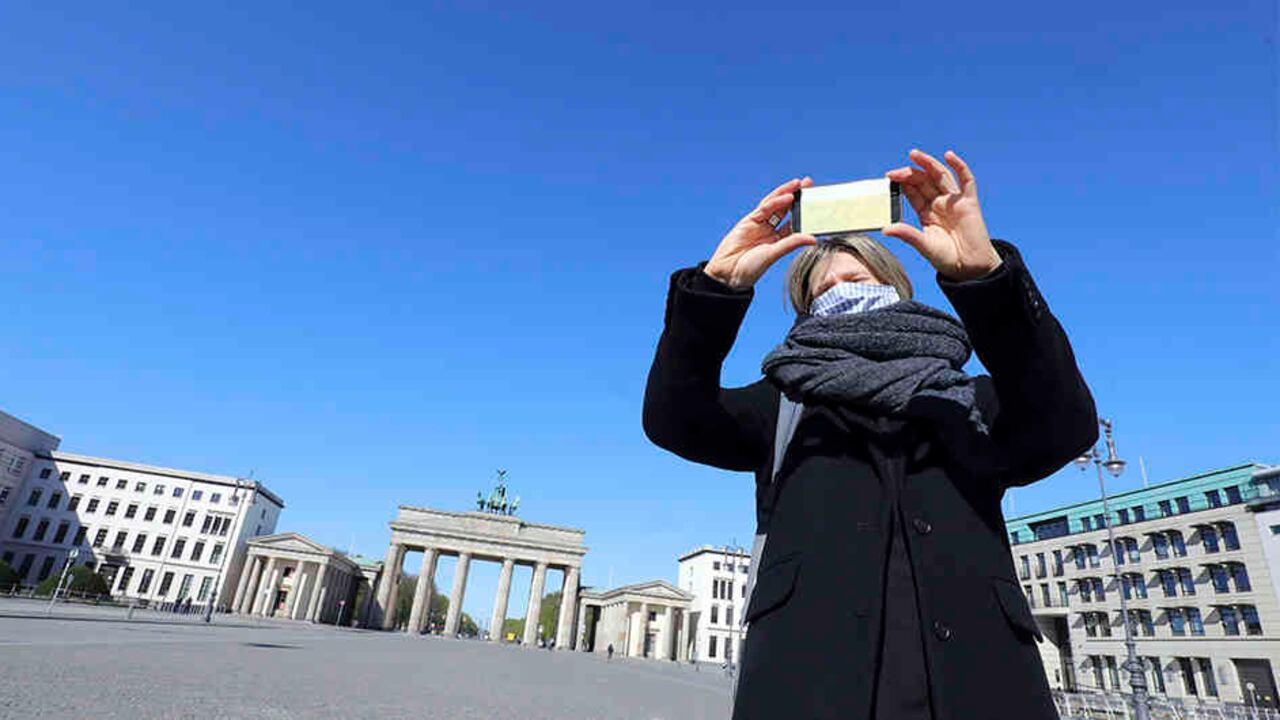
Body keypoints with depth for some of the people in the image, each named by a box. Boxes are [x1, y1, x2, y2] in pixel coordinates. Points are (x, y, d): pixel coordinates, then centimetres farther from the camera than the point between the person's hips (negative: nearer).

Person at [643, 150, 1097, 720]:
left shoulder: (970, 401, 17)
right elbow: (674, 419, 2)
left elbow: (1064, 427, -3)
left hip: (974, 671, 1)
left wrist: (982, 275, -15)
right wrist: (717, 286, -12)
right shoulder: (784, 403, 17)